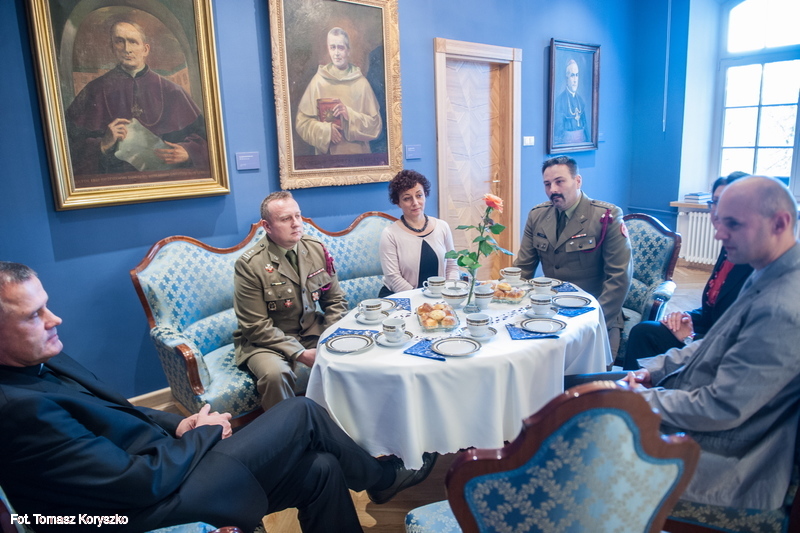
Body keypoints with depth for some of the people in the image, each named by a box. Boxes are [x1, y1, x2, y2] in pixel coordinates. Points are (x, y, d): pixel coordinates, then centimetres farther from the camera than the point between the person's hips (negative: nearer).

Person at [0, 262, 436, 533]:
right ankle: (382, 478, 24)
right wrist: (206, 431, -9)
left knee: (322, 470, 5)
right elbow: (142, 482, -26)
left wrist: (178, 425, -1)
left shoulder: (44, 362, 3)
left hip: (162, 469, 9)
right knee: (303, 413, -3)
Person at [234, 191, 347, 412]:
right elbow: (257, 327, -15)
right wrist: (300, 354, -23)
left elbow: (335, 301, 5)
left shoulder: (317, 250, -2)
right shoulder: (249, 265, -16)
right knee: (276, 373, -34)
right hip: (267, 341, -4)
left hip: (313, 331, 5)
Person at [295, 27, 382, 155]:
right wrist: (325, 130, -12)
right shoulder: (318, 81, 2)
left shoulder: (361, 82, 2)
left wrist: (350, 115, -10)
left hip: (358, 154, 0)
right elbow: (302, 122, 3)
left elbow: (375, 124, 3)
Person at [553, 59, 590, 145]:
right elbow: (558, 127, -7)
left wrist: (589, 140, 10)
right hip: (567, 141, -5)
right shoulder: (560, 99, -6)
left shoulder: (580, 99, 13)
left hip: (582, 140, 5)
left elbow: (585, 123, 17)